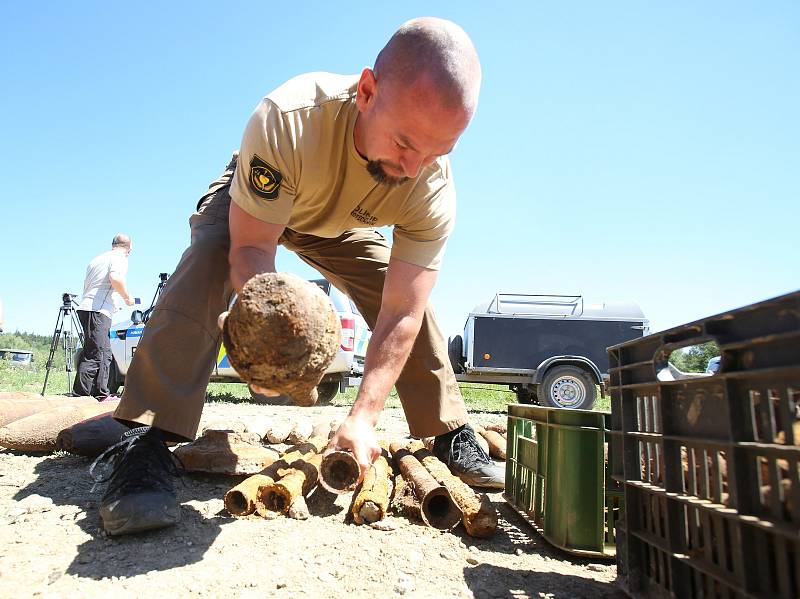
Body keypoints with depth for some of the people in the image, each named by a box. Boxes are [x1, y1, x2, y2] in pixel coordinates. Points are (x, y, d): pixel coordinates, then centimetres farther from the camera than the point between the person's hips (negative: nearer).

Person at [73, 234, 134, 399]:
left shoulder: (97, 259, 26)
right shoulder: (120, 258, -1)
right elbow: (115, 279, -20)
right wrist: (127, 297, -4)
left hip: (85, 308, 9)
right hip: (98, 310, -9)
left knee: (105, 353, 13)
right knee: (94, 355, -12)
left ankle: (101, 394, 15)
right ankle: (80, 396, -16)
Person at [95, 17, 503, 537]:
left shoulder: (433, 192, -34)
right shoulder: (287, 120, -44)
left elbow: (400, 316, -33)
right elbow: (251, 249, -38)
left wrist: (363, 420, -40)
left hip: (339, 224, 3)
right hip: (250, 204, -2)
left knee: (415, 303, -12)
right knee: (207, 263, -33)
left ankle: (452, 438, 5)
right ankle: (145, 444, -28)